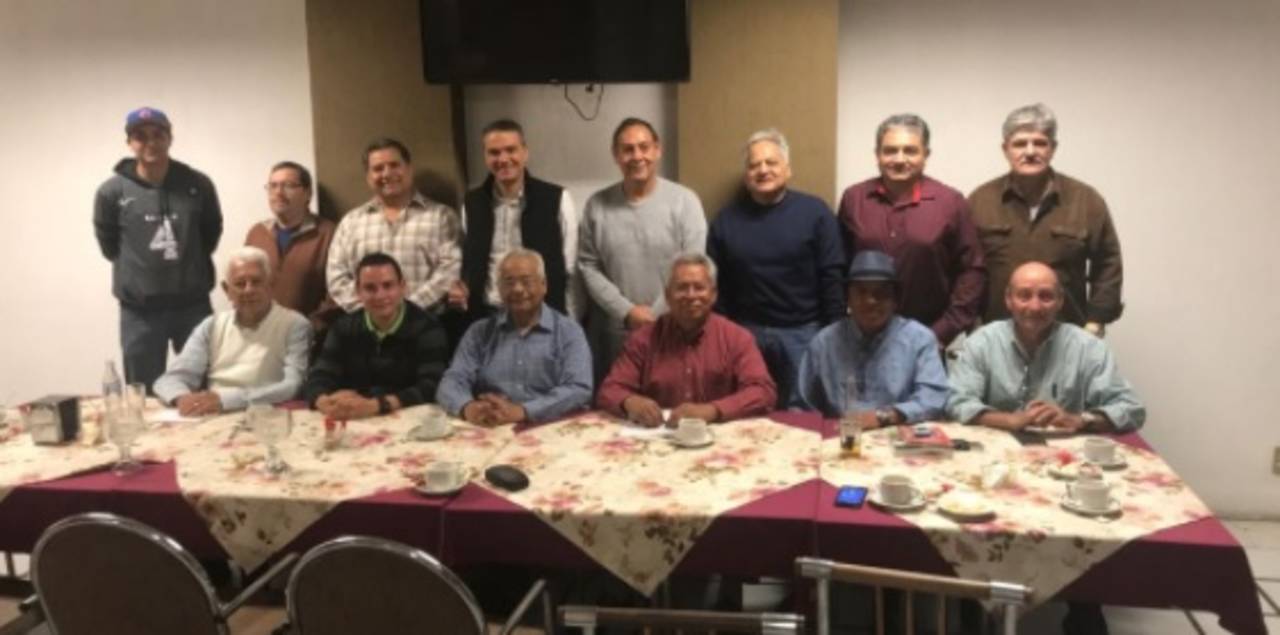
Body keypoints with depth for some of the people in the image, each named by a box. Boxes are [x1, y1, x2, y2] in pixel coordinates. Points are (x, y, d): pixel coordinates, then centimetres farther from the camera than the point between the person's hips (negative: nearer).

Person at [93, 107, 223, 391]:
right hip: (139, 311, -1)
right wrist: (138, 271, 7)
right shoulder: (112, 191, -6)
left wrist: (189, 266, 9)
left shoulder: (198, 185, -1)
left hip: (193, 304, 1)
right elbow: (109, 245, 7)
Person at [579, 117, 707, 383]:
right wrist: (626, 312, -8)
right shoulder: (596, 206, 4)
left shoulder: (684, 201, -3)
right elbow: (588, 266, 2)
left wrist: (656, 316, -10)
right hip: (613, 333, 2)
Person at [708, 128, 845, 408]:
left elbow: (832, 278, -4)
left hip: (803, 332, -2)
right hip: (746, 334, 2)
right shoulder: (726, 220, 5)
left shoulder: (814, 212, -2)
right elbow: (715, 285, 5)